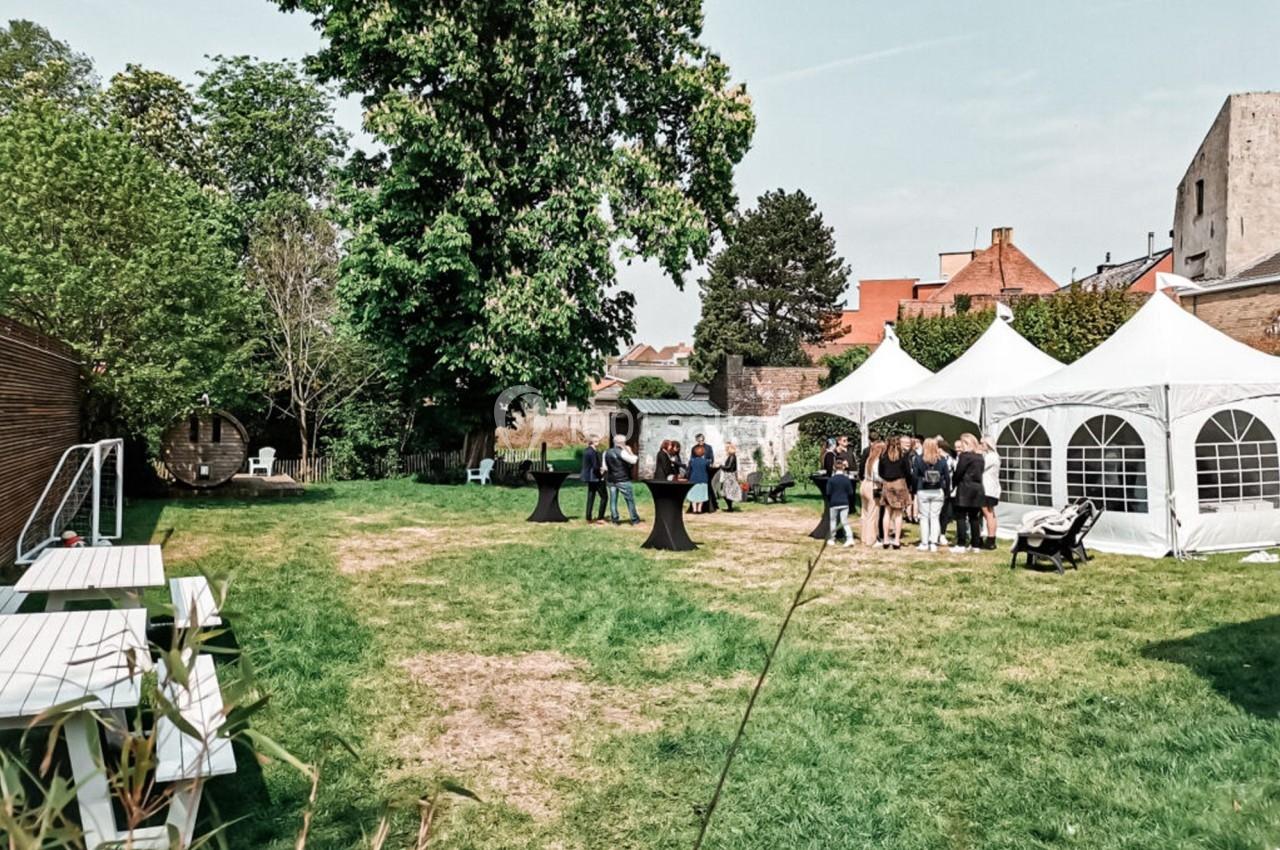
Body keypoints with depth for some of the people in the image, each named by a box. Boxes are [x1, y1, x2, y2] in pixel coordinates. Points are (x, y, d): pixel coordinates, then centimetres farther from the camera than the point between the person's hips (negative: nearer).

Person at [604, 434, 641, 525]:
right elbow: (633, 460, -14)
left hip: (611, 480, 5)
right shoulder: (622, 452, -13)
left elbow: (605, 467, 8)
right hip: (623, 480, -5)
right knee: (630, 500, 5)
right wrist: (629, 451, -2)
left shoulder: (606, 453, 7)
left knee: (613, 500, 8)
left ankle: (615, 520, 8)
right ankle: (634, 520, 9)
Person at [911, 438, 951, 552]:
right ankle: (933, 543, 3)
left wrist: (914, 490, 0)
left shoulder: (918, 459, -6)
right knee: (935, 517, 6)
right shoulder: (942, 459, 0)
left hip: (923, 491, -1)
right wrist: (947, 490, 9)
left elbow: (914, 476, -7)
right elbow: (947, 476, 1)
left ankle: (924, 543, 7)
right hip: (938, 491, 2)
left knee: (924, 517, 6)